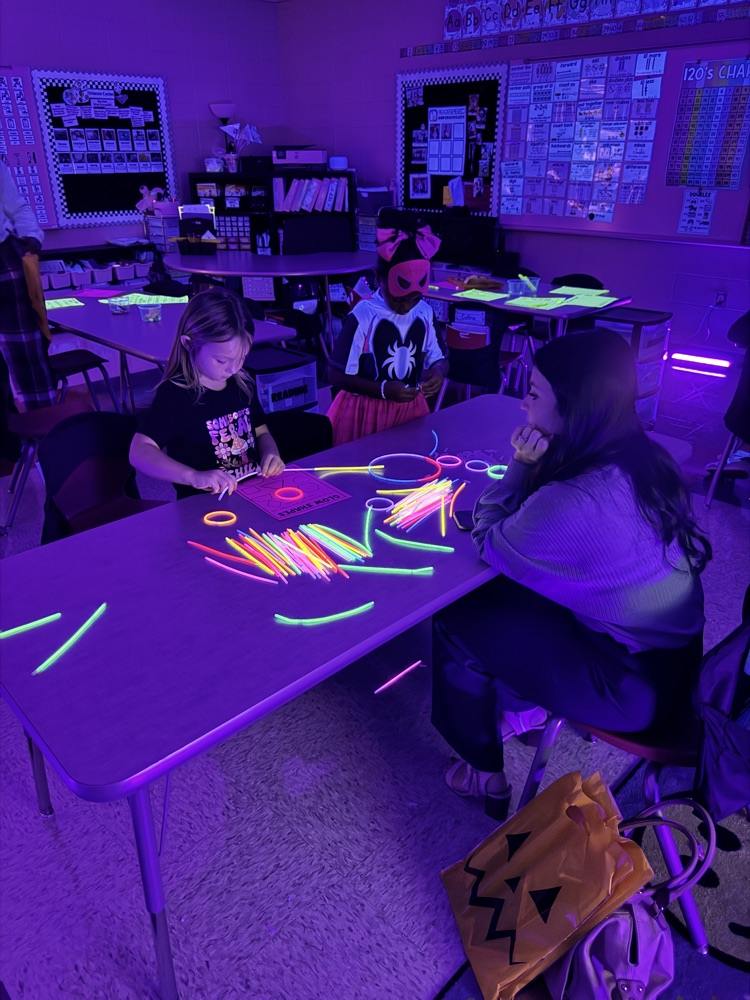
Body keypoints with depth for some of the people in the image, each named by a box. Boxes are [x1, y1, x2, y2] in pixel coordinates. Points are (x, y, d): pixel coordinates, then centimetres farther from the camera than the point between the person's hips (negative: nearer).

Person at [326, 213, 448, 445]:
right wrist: (383, 389, -25)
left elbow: (437, 358, 10)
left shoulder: (424, 313, -1)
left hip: (410, 409, 5)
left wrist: (438, 371, -14)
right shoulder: (363, 316, -16)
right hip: (366, 413, -4)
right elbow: (336, 375, -15)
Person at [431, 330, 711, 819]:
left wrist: (521, 465, -15)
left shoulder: (578, 502, -34)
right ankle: (524, 704, 36)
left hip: (636, 682, -8)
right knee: (499, 594, 16)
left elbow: (488, 542, -15)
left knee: (457, 622, -1)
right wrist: (531, 467, -10)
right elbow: (532, 524, 6)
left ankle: (485, 774, 20)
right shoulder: (642, 458, -6)